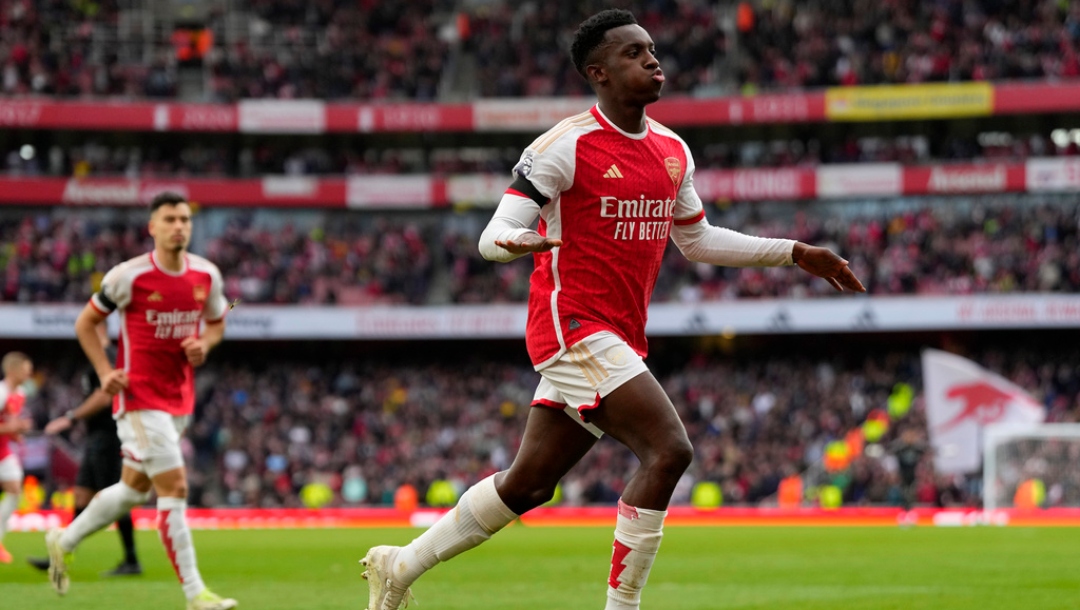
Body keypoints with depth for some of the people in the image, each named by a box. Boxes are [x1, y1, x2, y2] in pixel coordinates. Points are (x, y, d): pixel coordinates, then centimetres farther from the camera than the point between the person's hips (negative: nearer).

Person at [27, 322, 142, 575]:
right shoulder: (108, 356, 18)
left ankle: (132, 561, -5)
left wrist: (70, 418, -17)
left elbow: (104, 397, -21)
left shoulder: (105, 357, -13)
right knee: (82, 496, 10)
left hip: (106, 438, -10)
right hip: (98, 438, 10)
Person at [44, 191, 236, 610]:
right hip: (139, 397, -7)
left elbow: (216, 322, 18)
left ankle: (63, 541, 38)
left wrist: (204, 345, -4)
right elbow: (85, 323, -1)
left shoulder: (206, 275, 1)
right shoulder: (128, 276, -13)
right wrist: (105, 372, -12)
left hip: (179, 398, 7)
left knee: (135, 488, 16)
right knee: (174, 486, -13)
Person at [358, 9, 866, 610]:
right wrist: (517, 240, -37)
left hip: (620, 341, 8)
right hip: (574, 325, -8)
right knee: (670, 448, -21)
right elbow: (493, 237, -12)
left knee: (529, 483, 11)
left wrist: (795, 253, 22)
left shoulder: (672, 151, 12)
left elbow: (698, 241, 25)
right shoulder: (566, 145, -11)